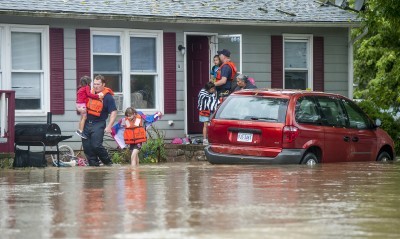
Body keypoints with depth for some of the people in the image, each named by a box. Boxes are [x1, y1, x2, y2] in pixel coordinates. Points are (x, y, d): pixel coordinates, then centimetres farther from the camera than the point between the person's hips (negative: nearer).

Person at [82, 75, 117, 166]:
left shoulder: (107, 97, -8)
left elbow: (113, 112, -11)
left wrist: (109, 126, -18)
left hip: (98, 124, -6)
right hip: (87, 123, 6)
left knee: (96, 145, -14)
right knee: (86, 147, 3)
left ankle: (108, 162, 5)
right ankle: (93, 164, 14)